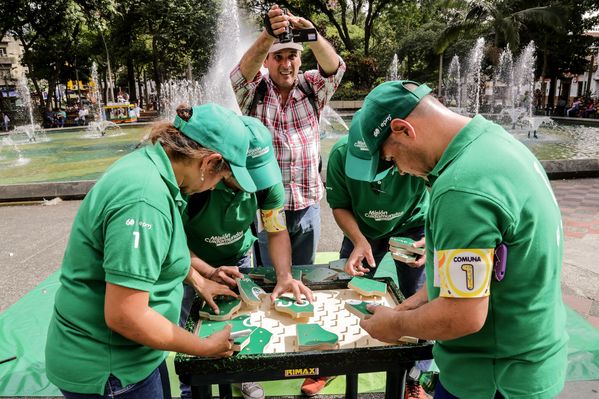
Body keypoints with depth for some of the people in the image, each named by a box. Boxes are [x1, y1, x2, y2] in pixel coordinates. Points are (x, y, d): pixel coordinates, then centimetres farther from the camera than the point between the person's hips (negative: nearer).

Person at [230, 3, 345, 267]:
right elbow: (244, 70, -24)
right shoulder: (254, 92, -3)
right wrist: (268, 35, -43)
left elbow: (334, 66, -15)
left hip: (307, 206, 2)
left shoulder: (311, 89, 2)